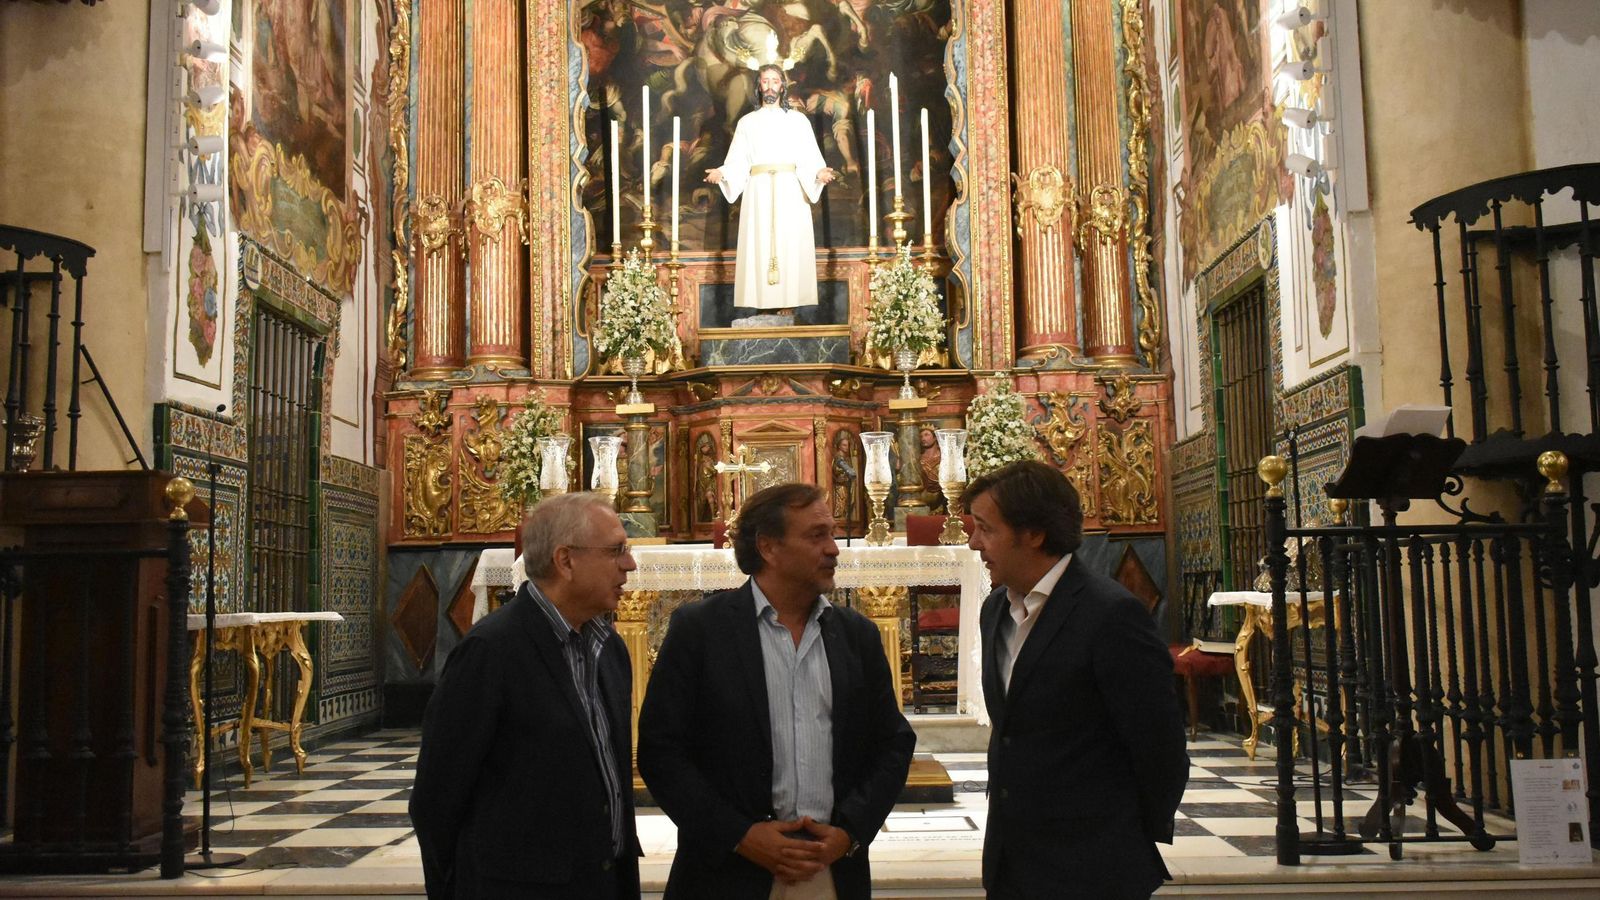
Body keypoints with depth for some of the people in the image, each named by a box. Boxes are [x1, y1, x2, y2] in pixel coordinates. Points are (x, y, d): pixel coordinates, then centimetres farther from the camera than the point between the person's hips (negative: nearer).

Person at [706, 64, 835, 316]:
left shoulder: (798, 119, 14)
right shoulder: (747, 122, 17)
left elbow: (809, 158, 4)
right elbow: (737, 162, 7)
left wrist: (819, 172, -17)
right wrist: (721, 172, -12)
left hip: (790, 191, -1)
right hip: (759, 190, 1)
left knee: (791, 244, -7)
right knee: (760, 245, -7)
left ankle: (788, 303, -8)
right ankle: (763, 303, -9)